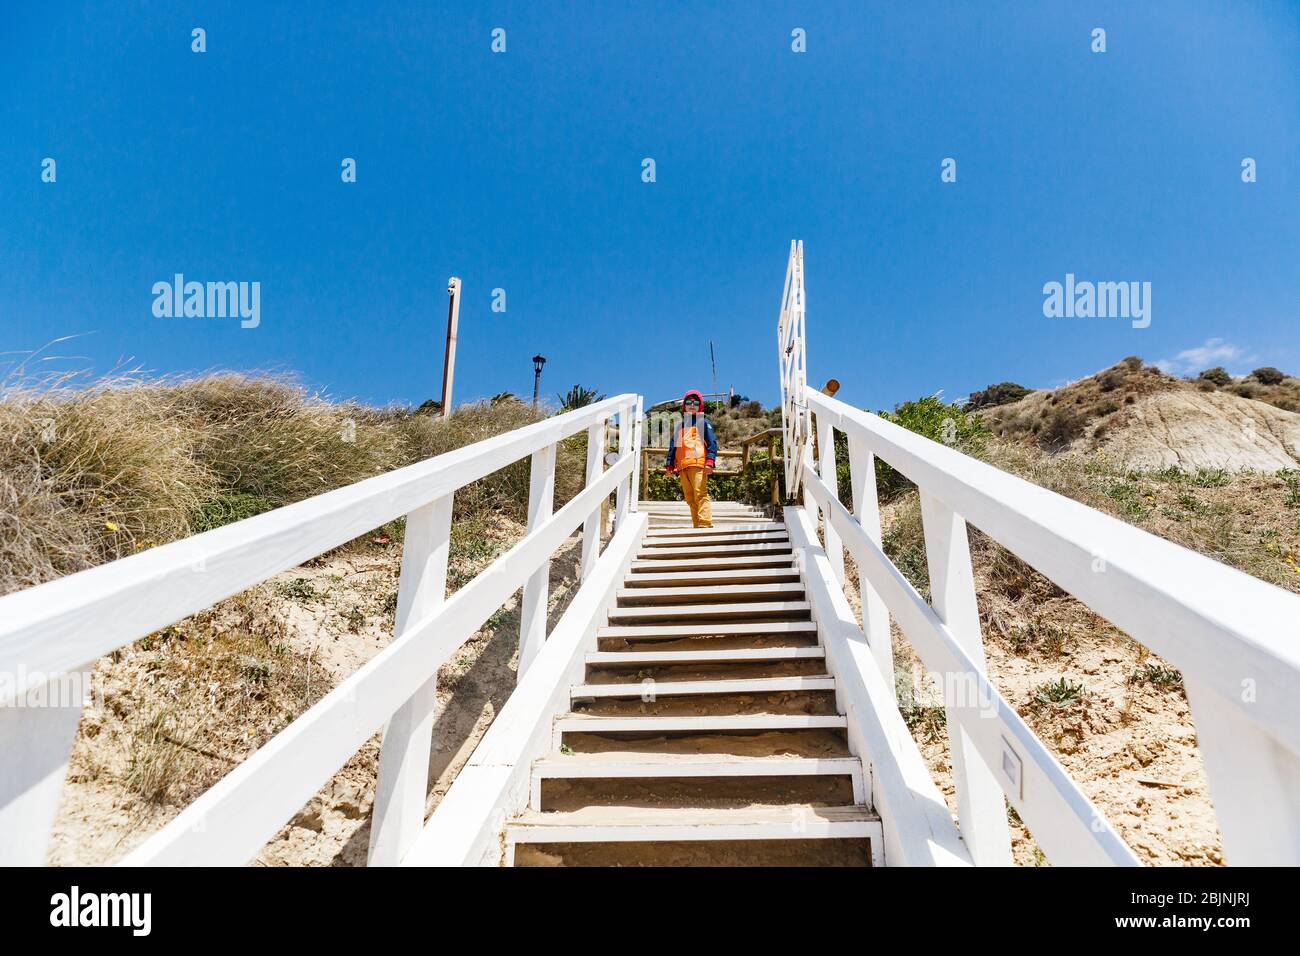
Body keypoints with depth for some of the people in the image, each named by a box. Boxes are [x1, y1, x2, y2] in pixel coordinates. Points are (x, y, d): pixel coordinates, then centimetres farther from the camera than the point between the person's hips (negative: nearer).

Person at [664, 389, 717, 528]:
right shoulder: (680, 426, 26)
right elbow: (673, 447, 27)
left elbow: (712, 443, -1)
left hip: (698, 464, -6)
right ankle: (697, 525, 7)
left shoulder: (703, 422, 9)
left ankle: (705, 524, -21)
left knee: (701, 495, -17)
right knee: (690, 498, 4)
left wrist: (710, 462, -14)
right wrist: (670, 465, 17)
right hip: (682, 467, 6)